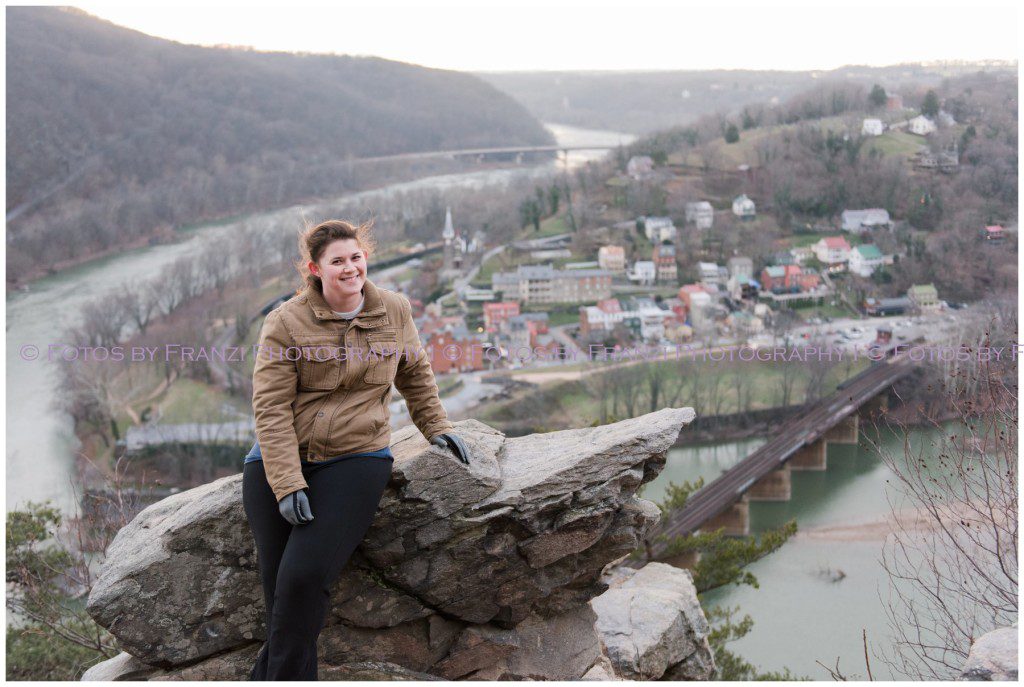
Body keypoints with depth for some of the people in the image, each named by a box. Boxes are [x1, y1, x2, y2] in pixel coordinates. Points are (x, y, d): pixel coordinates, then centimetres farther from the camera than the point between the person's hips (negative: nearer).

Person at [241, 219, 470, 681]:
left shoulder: (394, 311, 4)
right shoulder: (286, 322, -5)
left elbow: (415, 373, 23)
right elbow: (270, 407, -8)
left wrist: (435, 426, 19)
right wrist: (288, 484, -15)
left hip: (355, 457, 0)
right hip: (278, 461, 0)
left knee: (305, 577, -19)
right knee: (280, 587, -8)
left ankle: (275, 677, -4)